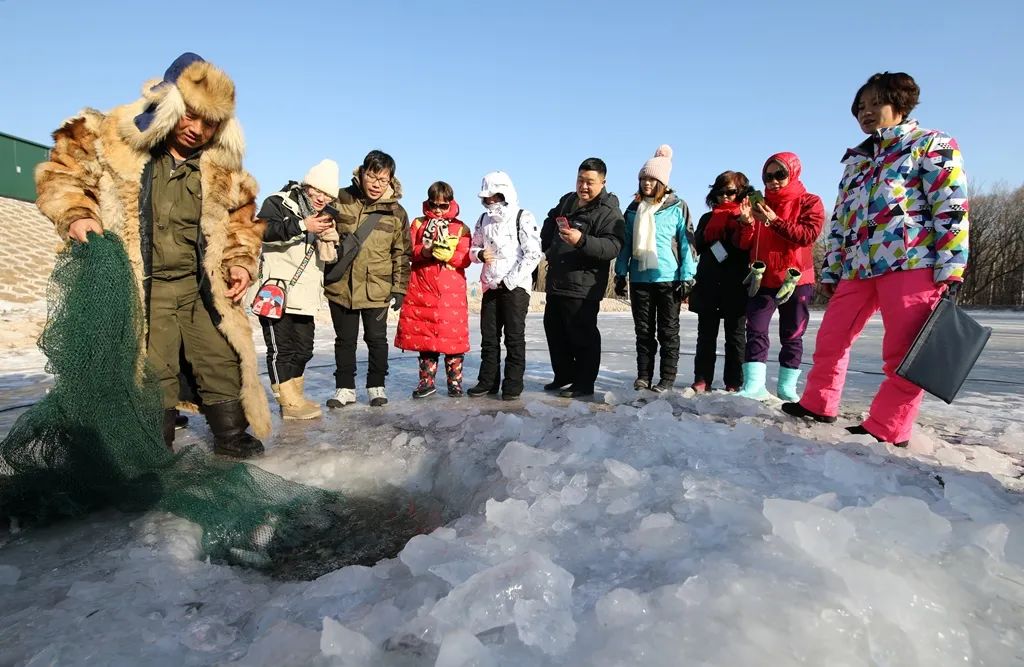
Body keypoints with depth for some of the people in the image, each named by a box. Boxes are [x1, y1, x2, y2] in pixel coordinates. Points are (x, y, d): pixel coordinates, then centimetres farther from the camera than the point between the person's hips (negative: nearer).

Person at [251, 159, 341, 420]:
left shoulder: (324, 217, 16)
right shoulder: (278, 203, -3)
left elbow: (329, 257, 11)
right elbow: (261, 230, -22)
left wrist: (330, 237, -11)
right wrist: (302, 226, -30)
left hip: (304, 295, 7)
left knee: (303, 349, 13)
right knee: (281, 348, -5)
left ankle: (295, 395, 26)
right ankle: (290, 403, 0)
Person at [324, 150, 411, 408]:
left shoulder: (396, 212, 0)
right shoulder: (341, 200, -1)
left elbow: (402, 253, 4)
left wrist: (399, 288, 0)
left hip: (377, 288, -1)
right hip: (340, 286, 1)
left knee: (377, 339, 7)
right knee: (345, 339, 10)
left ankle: (377, 386, 23)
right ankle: (345, 388, 23)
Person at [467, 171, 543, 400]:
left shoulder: (523, 218, -5)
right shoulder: (484, 220, 13)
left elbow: (533, 254, -12)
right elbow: (473, 249, 20)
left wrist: (509, 281, -14)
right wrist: (480, 254, -5)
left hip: (516, 287, -5)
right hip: (490, 286, 6)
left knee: (514, 337, 0)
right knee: (488, 336, 8)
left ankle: (513, 385, 7)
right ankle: (487, 381, 18)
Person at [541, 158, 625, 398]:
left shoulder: (609, 211, -10)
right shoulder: (567, 201, 14)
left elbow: (613, 246, -23)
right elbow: (550, 222, 34)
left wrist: (582, 241, -36)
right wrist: (548, 247, 20)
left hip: (583, 286, -8)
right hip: (556, 281, 9)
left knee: (582, 335, -5)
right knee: (554, 330, 15)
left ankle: (584, 383, 7)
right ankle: (564, 376, 29)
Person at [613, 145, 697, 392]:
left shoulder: (677, 207, -2)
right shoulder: (634, 208, 10)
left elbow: (687, 243, -4)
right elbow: (626, 244, 13)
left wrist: (687, 278, -9)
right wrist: (620, 274, 8)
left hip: (668, 278, -4)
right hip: (639, 278, 4)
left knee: (668, 331, 5)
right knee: (643, 330, 9)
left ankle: (667, 377, 12)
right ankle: (643, 376, 17)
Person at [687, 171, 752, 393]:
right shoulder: (707, 218, 14)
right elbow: (698, 245, -2)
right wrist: (715, 224, -10)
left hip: (736, 285, -3)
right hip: (708, 285, 3)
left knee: (735, 336, 5)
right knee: (706, 335, 6)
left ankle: (733, 383, 10)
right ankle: (702, 379, 11)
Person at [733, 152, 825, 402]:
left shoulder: (809, 202, 3)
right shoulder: (760, 204, 13)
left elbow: (809, 234, -15)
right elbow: (745, 244, 8)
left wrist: (774, 221, -21)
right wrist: (747, 223, -11)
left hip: (796, 280, -2)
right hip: (762, 280, 2)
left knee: (792, 335, 6)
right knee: (756, 331, -9)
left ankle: (787, 387, 14)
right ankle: (754, 386, -11)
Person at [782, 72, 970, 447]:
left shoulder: (932, 144, 6)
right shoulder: (856, 160, 25)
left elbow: (952, 206, -4)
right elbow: (840, 219, 23)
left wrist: (950, 266, -13)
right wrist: (830, 270, 18)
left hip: (911, 262, -7)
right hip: (857, 267, 7)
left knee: (902, 351, -6)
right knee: (831, 338, 10)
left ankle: (888, 430, 2)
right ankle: (818, 405, 24)